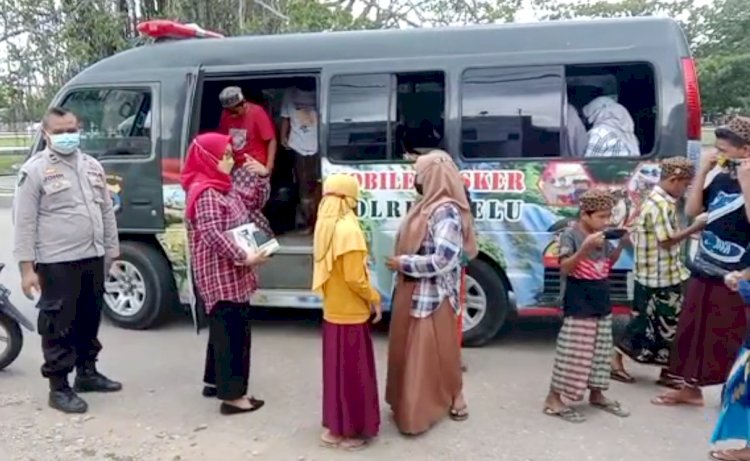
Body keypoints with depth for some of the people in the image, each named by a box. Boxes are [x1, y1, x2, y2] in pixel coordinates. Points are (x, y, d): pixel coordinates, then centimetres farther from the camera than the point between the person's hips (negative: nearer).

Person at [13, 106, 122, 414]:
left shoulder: (92, 166, 12)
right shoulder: (35, 170, -7)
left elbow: (106, 211, 17)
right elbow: (25, 222, -9)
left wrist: (112, 250, 15)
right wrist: (27, 267, -13)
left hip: (93, 258, 7)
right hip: (57, 263, -6)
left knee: (90, 320, 16)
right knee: (59, 326, -1)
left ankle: (87, 373, 32)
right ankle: (59, 388, 9)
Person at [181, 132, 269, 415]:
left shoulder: (222, 187, 13)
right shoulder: (205, 192, -17)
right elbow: (213, 235, -26)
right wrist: (243, 256, -24)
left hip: (229, 273, 10)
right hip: (221, 274, -10)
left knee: (224, 328, 19)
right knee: (233, 331, -7)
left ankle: (215, 380, 32)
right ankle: (232, 395, -1)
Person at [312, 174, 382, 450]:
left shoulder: (327, 226, 6)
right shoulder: (348, 230, -22)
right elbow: (354, 277, -24)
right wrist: (373, 298, -7)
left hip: (333, 310, 9)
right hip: (350, 313, -9)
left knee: (336, 369, 18)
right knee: (351, 372, 3)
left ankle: (334, 425, 30)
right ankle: (346, 431, 14)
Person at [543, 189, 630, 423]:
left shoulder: (603, 236, 7)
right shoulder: (570, 234, -13)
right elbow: (565, 268, -20)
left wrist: (621, 245, 2)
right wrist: (586, 247, -31)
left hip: (601, 302, 8)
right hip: (578, 303, -7)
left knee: (599, 350, 15)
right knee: (573, 351, -7)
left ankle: (597, 395, 30)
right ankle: (553, 399, 1)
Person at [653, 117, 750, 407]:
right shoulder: (719, 176, 4)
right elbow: (692, 211, 3)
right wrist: (703, 171, -2)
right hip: (704, 269, 6)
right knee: (694, 330, 14)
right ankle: (691, 389, 28)